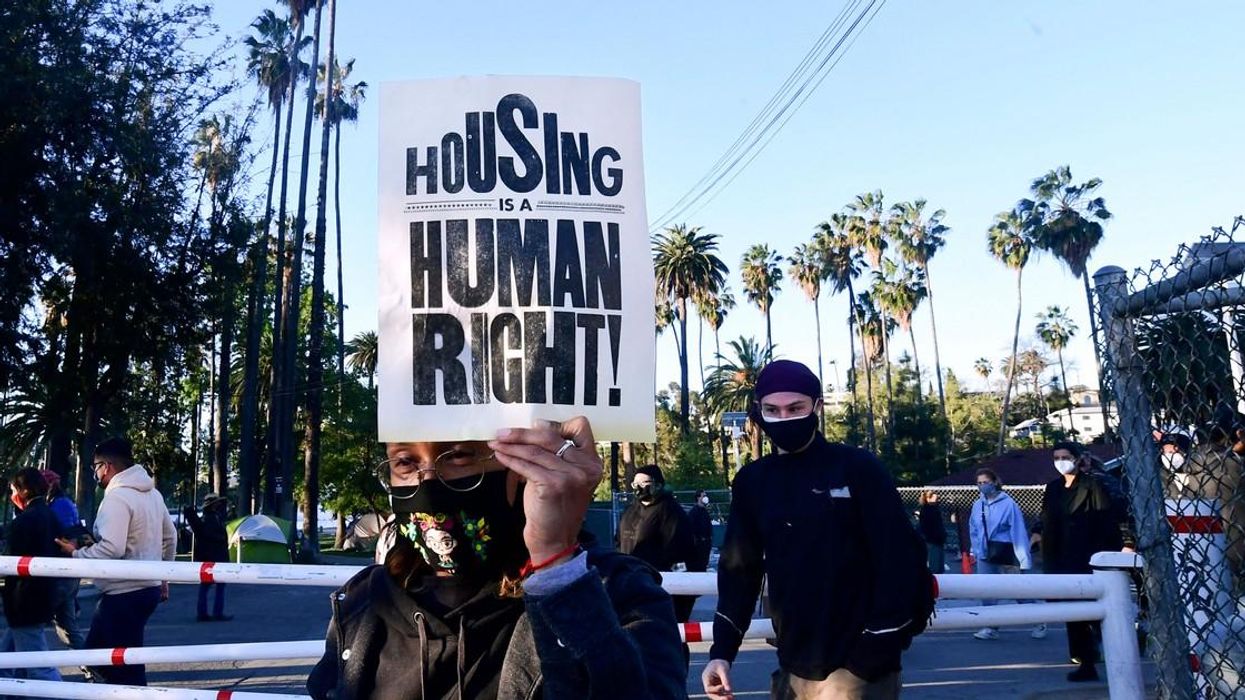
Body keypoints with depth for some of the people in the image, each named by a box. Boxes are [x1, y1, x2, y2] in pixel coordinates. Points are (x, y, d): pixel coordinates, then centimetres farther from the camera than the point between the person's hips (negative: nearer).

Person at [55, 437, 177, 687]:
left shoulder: (117, 497, -17)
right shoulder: (153, 493, 11)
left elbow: (111, 549, -27)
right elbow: (170, 538, 18)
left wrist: (76, 554, -10)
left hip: (124, 594, -10)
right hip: (148, 587, 10)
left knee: (127, 668, -2)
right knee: (97, 654, 20)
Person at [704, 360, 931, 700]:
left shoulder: (858, 468, -6)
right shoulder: (752, 482, 6)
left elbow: (899, 560, -8)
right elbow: (739, 570, 10)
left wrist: (877, 652, -12)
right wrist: (722, 650, 2)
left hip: (855, 669, -4)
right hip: (793, 669, 5)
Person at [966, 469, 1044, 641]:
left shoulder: (1008, 503, -13)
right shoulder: (977, 505, 4)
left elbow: (1019, 532, -14)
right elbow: (973, 531, 13)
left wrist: (1024, 558, -15)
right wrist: (977, 551, 5)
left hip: (1005, 554, -5)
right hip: (986, 556, 5)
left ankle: (1038, 623, 20)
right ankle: (991, 627, 13)